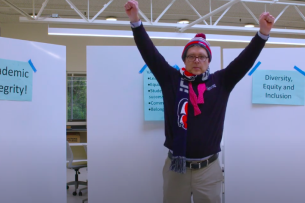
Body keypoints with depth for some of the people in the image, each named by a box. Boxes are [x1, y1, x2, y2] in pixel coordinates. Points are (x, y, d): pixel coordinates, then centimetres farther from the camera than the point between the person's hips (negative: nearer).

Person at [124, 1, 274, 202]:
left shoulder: (221, 82, 4)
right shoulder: (172, 79, 2)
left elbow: (245, 60, -3)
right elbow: (150, 54, -3)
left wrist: (263, 33, -15)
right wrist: (136, 22, -13)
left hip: (209, 169, 1)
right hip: (176, 166, 0)